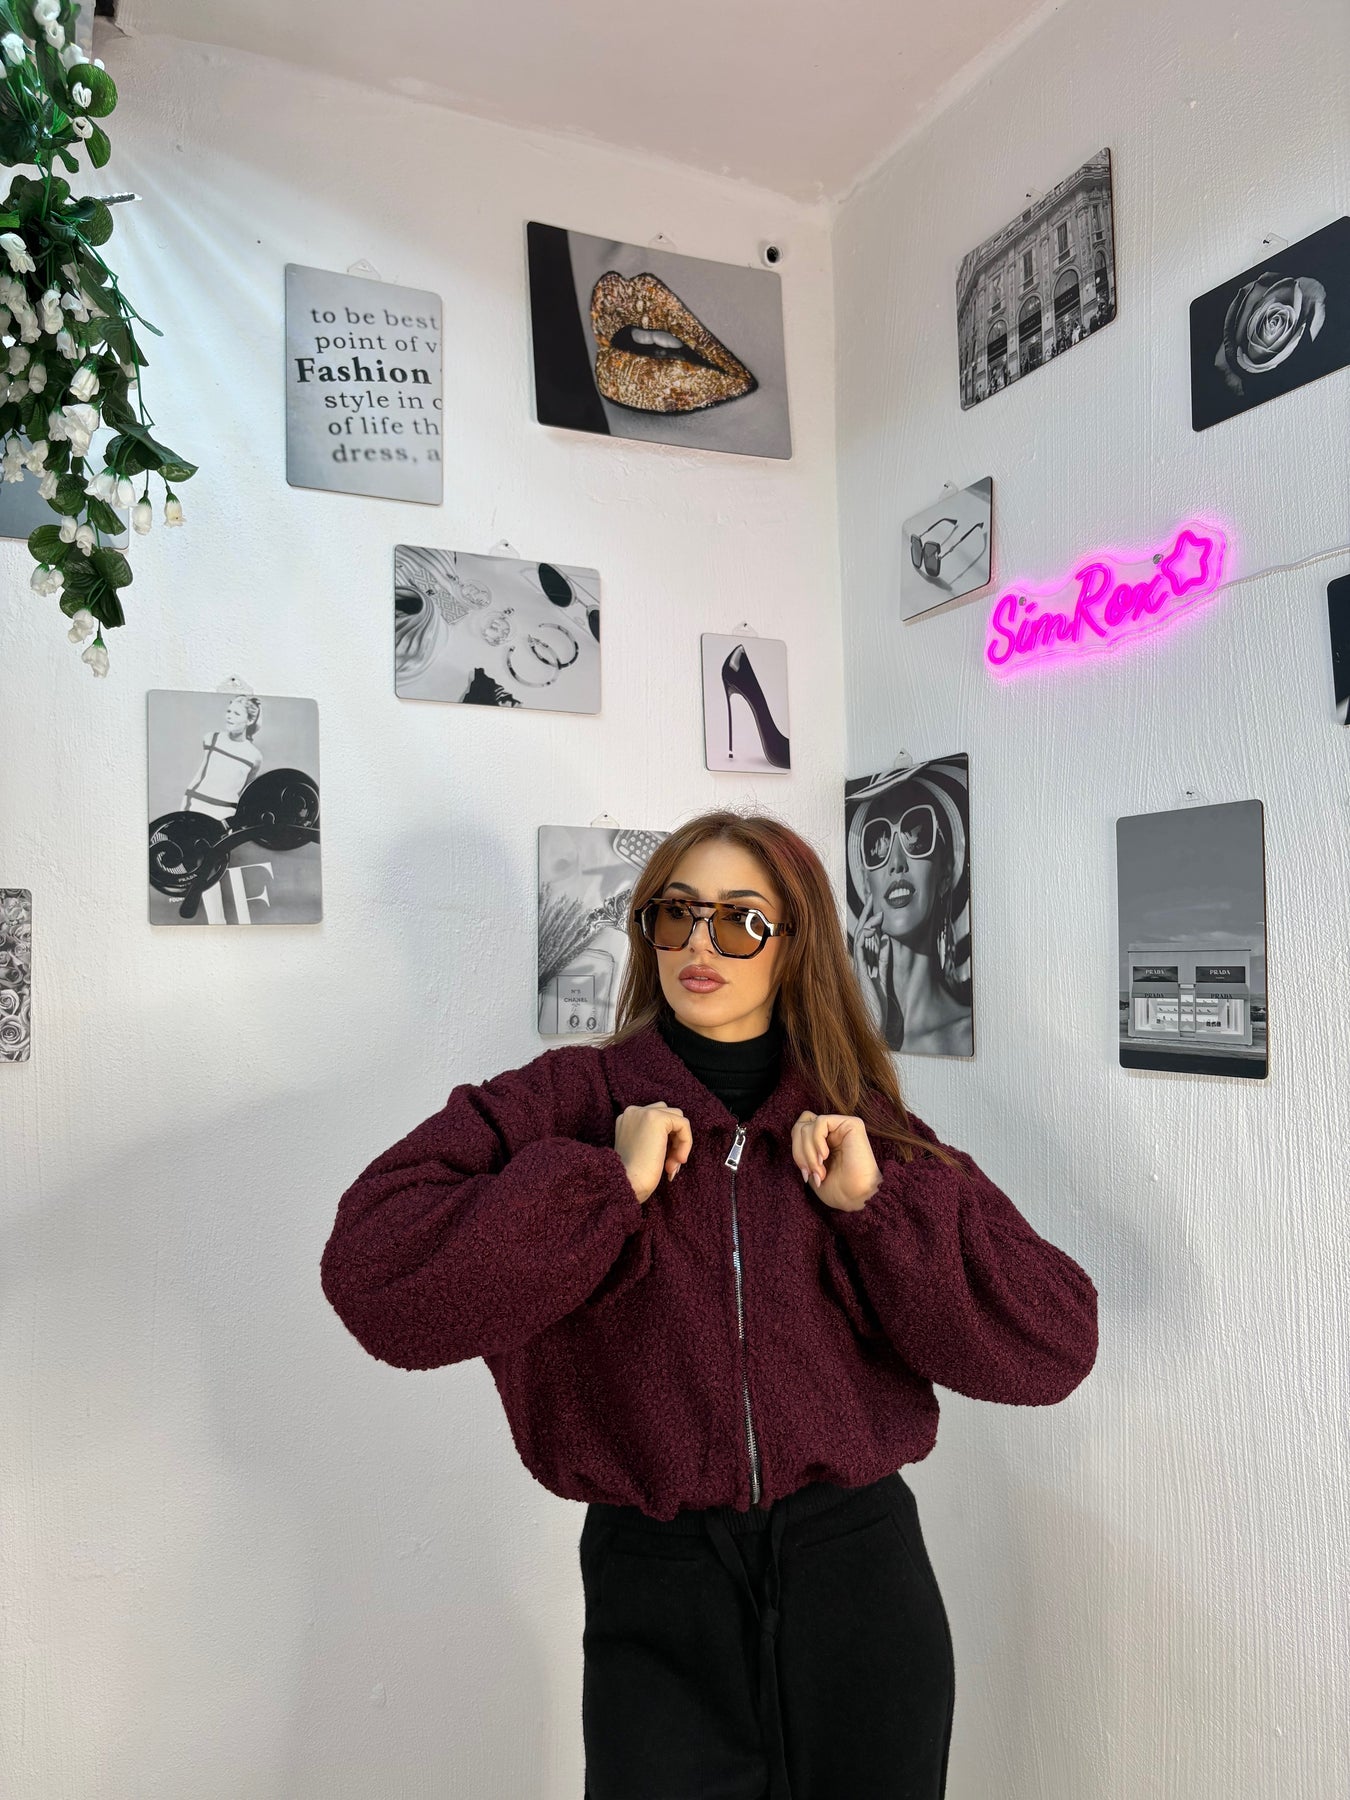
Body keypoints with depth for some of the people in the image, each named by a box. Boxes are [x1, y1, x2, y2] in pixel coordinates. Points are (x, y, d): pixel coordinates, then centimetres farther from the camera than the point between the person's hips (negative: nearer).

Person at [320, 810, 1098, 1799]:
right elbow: (371, 1271, -19)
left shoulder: (867, 1130, 1)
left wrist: (879, 1201, -15)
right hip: (657, 1607, -2)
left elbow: (1054, 1343, -4)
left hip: (860, 1576, 2)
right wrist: (609, 1184, -21)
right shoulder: (566, 1103, -5)